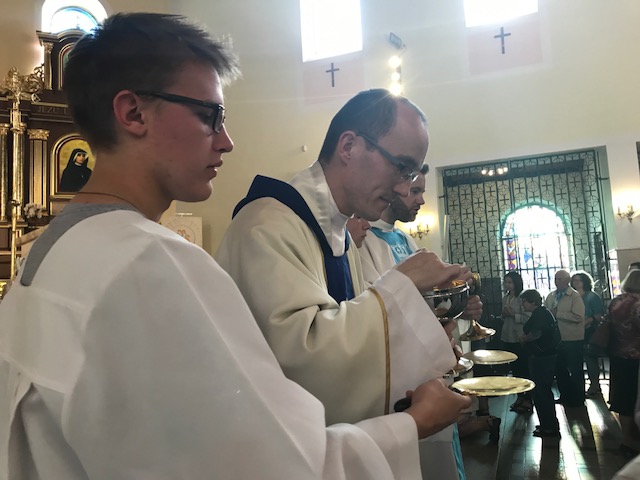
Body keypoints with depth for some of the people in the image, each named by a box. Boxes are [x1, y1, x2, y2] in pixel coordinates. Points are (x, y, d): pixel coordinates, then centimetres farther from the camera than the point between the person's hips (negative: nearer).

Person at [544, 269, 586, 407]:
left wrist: (557, 314, -21)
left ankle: (577, 398, 23)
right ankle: (565, 395, 34)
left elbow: (578, 317, -23)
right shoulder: (551, 296, 7)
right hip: (556, 338, 6)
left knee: (575, 370, 9)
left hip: (573, 339, -6)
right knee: (559, 368, 18)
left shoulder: (575, 296, -12)